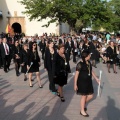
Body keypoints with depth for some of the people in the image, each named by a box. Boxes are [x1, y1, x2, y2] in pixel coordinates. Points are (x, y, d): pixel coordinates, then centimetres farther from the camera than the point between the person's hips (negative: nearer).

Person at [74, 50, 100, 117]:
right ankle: (82, 111, 24)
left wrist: (96, 79, 19)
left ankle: (84, 103, 42)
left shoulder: (89, 63, 2)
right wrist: (75, 84, -16)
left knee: (90, 96, 13)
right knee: (84, 96, 5)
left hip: (88, 82, 7)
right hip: (82, 82, -7)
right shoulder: (80, 64, -20)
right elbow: (76, 74, -17)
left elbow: (91, 71, 16)